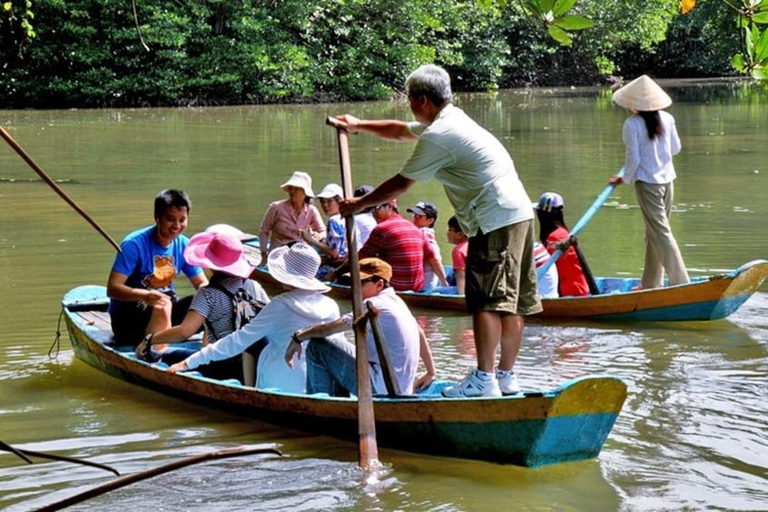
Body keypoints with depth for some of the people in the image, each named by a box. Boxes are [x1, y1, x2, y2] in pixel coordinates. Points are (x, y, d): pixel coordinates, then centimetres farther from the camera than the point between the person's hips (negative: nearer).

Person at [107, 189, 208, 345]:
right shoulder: (134, 244, -18)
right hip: (127, 316, -6)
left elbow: (202, 284, 6)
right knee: (162, 307, -35)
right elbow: (112, 288, -24)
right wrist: (145, 295, -43)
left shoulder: (184, 246, 0)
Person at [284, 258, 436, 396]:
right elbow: (420, 334, 23)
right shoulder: (395, 301, 12)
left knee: (317, 346, -8)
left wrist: (298, 337, -2)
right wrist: (430, 373, 30)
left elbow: (330, 328, -16)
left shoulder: (375, 306, -16)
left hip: (379, 388, -10)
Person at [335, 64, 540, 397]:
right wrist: (359, 126, 42)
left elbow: (400, 184, -6)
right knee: (513, 300, 9)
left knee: (487, 298, -12)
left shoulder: (438, 137, -12)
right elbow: (400, 131, 36)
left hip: (495, 220, -10)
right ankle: (506, 376, 13)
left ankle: (484, 379, -15)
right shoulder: (450, 118, 19)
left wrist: (358, 204, 6)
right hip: (519, 213, 10)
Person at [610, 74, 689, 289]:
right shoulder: (667, 119, 1)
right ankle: (651, 284, 23)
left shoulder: (632, 124, -14)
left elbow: (633, 158, -14)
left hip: (647, 182, -6)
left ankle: (681, 282, -11)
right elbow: (675, 148, 9)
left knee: (660, 233, -5)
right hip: (667, 180, 6)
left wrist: (625, 179, 2)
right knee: (654, 232, 16)